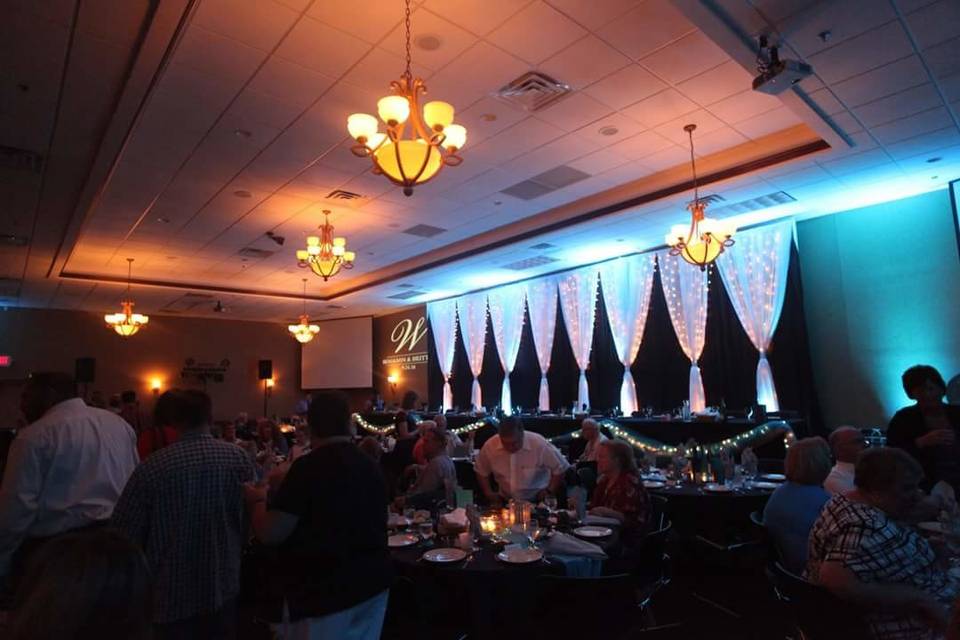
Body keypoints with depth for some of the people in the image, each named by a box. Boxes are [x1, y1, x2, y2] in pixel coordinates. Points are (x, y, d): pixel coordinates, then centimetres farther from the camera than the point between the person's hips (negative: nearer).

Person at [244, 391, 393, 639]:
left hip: (323, 591, -6)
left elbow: (270, 534, -17)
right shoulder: (370, 465, 2)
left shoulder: (309, 466, -17)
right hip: (371, 583, 6)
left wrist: (258, 501, 3)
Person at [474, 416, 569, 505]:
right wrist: (489, 493, -5)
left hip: (537, 502, -2)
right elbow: (481, 472, 5)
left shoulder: (539, 444, -22)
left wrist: (549, 491, -11)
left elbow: (561, 468, -8)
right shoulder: (489, 446, -15)